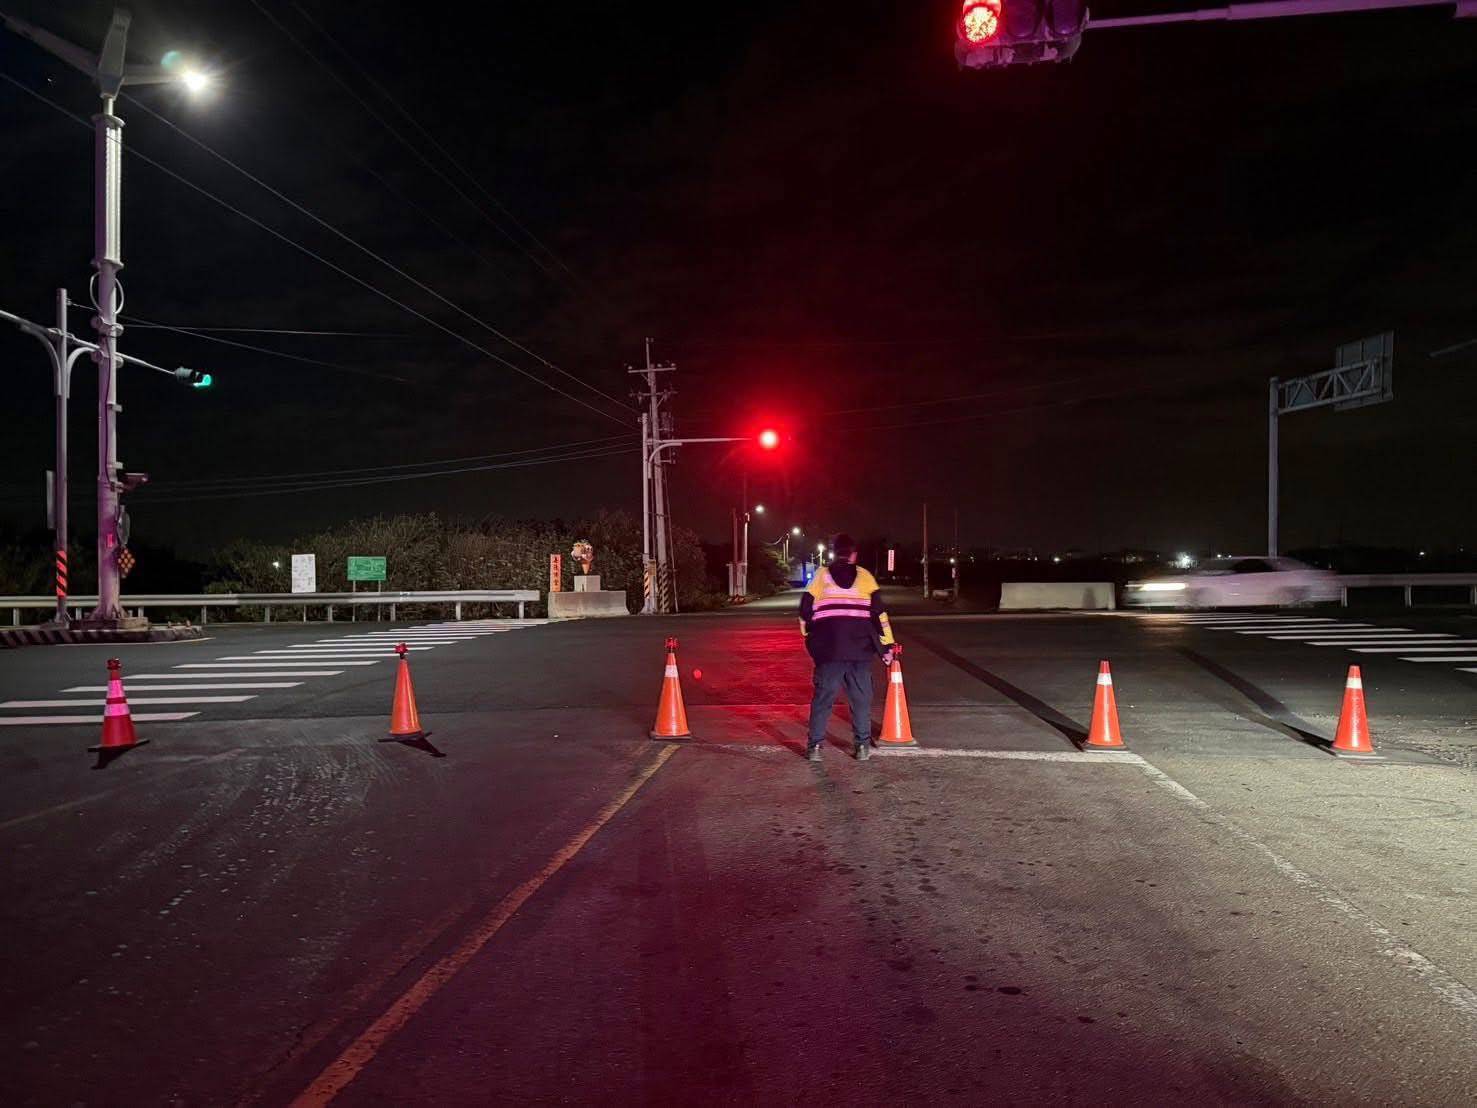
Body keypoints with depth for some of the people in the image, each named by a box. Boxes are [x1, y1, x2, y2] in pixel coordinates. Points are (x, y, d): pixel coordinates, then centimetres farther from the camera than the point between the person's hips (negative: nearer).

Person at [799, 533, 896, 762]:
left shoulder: (822, 574, 8)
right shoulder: (864, 576, 10)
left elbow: (805, 610, 4)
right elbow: (879, 612, 3)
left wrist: (809, 636, 17)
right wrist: (887, 645, 4)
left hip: (829, 648, 0)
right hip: (860, 647, 0)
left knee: (823, 696, 5)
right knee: (861, 697, 10)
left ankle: (815, 745, 2)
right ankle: (863, 745, 10)